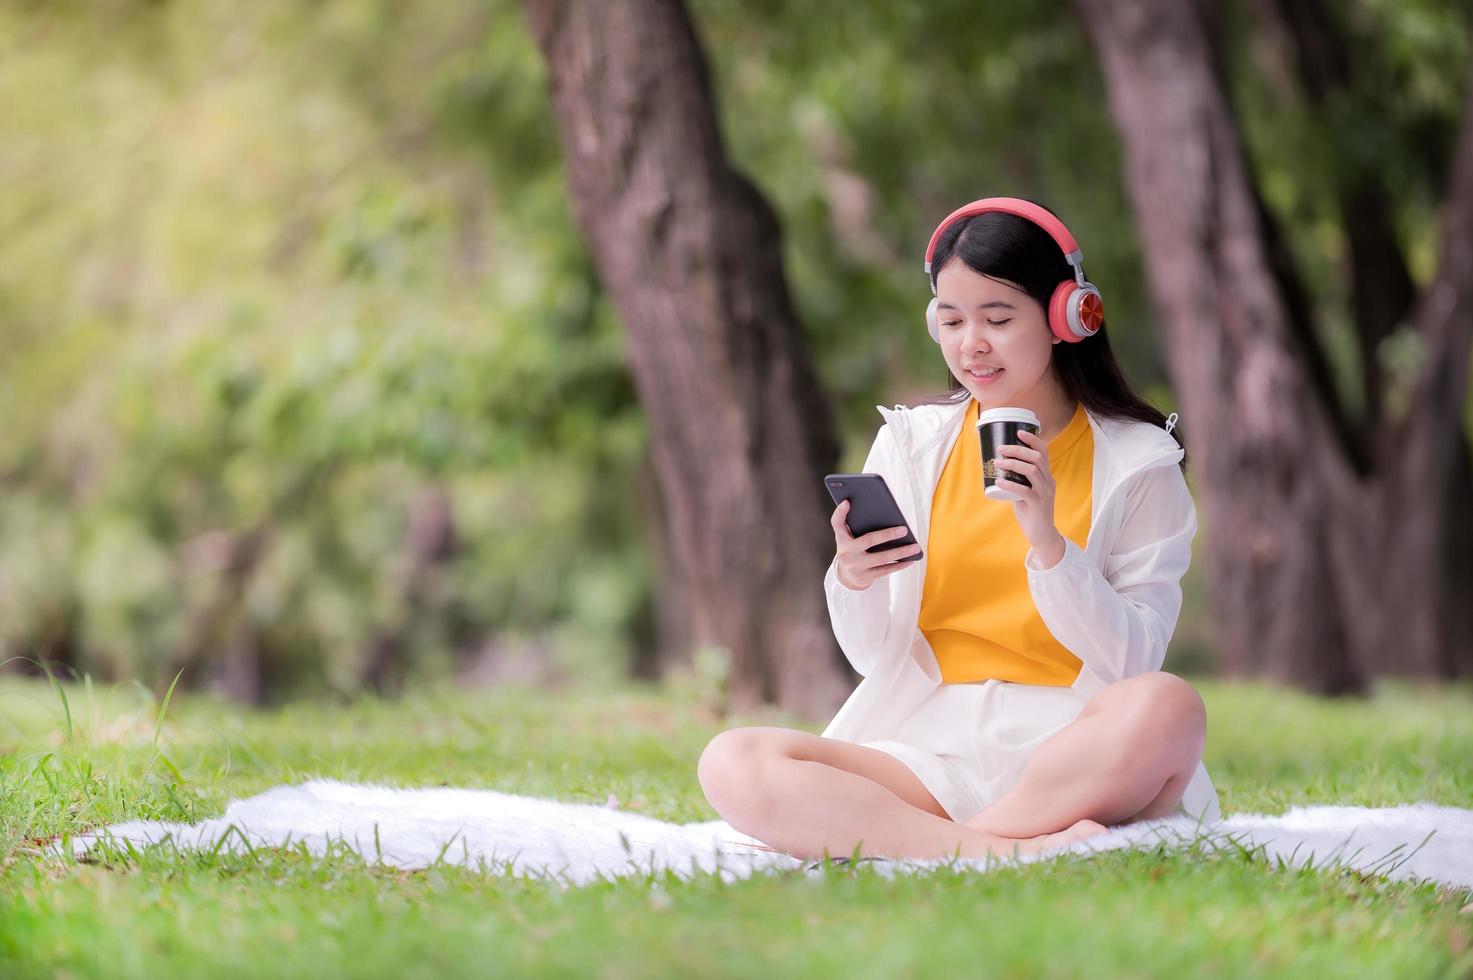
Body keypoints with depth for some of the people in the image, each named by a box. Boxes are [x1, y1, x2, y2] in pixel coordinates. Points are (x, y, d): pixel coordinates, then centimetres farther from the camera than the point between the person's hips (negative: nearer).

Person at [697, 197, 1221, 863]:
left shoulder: (1136, 463, 4)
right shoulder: (910, 443, 11)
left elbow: (1134, 661, -4)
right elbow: (875, 659, 10)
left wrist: (1047, 541, -16)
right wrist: (853, 582, -12)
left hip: (1072, 751, -2)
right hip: (932, 747, 2)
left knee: (1167, 708, -37)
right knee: (732, 766, -24)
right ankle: (1006, 851, -32)